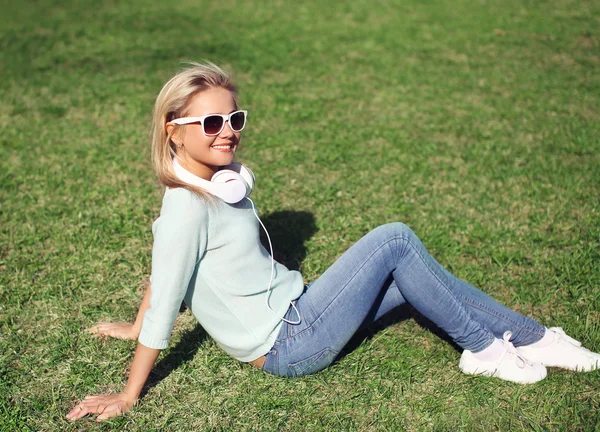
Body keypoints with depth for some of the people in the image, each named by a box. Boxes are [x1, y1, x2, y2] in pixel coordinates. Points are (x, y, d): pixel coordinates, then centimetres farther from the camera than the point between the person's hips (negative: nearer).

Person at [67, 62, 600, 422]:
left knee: (410, 273, 9)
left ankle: (528, 336, 19)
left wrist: (136, 327, 21)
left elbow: (164, 267, 11)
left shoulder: (218, 180, 3)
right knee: (395, 240, -12)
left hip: (296, 311, 9)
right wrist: (128, 397, -16)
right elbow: (163, 304, -22)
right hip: (290, 346, -9)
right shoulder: (189, 207, -23)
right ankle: (484, 346, 3)